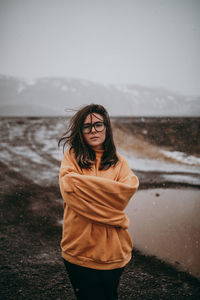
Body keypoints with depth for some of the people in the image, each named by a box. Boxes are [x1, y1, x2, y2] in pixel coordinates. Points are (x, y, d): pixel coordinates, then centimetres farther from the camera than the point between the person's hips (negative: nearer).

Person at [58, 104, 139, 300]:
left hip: (112, 248, 2)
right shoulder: (72, 156, 1)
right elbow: (69, 187, -17)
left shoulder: (119, 162, 6)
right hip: (80, 246, -1)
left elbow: (130, 187, -14)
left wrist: (84, 184, -16)